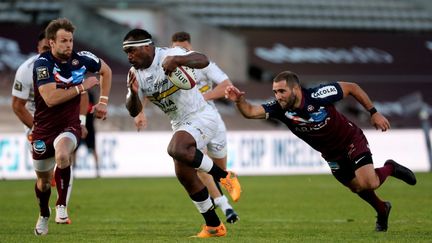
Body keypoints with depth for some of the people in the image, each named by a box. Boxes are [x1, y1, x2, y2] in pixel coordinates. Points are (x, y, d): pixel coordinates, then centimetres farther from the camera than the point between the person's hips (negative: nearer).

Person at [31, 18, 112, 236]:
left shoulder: (81, 58, -8)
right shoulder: (42, 63, -18)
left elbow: (105, 71, 15)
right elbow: (51, 98, -30)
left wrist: (103, 101, 8)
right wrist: (82, 87, -24)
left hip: (70, 125, 0)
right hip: (44, 128, 0)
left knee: (62, 155, -34)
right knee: (43, 180, 14)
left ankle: (62, 205, -16)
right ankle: (43, 215, 44)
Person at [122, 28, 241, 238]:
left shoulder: (169, 55, -19)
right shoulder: (135, 74, 3)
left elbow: (203, 61, -34)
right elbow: (134, 111, 4)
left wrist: (176, 60, -52)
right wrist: (133, 93, -17)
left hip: (201, 117, -9)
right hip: (180, 124, 9)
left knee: (176, 149, -34)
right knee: (185, 176, 7)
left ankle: (224, 176, -16)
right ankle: (214, 226, 20)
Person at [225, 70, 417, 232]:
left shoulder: (318, 95, -32)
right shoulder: (279, 108, -21)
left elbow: (351, 87, -19)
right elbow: (250, 112, -32)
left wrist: (374, 113, -14)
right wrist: (239, 100, -53)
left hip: (351, 140, -5)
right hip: (331, 154, 5)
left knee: (368, 183, -17)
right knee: (357, 187, 10)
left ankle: (390, 168, 16)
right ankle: (382, 211, 40)